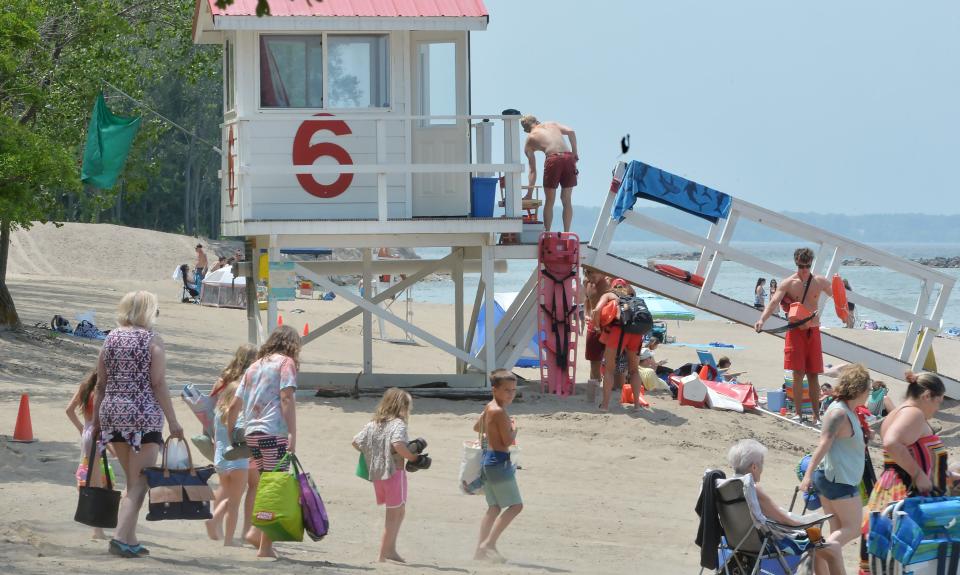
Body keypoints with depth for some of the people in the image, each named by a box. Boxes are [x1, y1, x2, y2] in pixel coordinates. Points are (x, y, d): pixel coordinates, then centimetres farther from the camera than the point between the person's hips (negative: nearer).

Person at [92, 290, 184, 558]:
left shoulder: (111, 338, 10)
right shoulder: (152, 340, -5)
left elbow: (101, 383, 11)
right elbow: (159, 384, -10)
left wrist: (96, 420, 17)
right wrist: (172, 421, -7)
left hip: (112, 412, 6)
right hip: (144, 415, -6)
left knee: (132, 480, 17)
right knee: (139, 483, -4)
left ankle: (130, 539, 16)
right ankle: (122, 536, -17)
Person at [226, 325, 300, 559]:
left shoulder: (255, 366, 21)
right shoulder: (286, 363, 2)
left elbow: (234, 405, 20)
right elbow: (287, 399, -11)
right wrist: (292, 434, -15)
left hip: (251, 434, 7)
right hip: (274, 433, -7)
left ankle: (256, 531, 1)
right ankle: (266, 546, -8)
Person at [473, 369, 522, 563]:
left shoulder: (488, 408, 11)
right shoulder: (499, 411, -18)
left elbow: (477, 427, 29)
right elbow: (508, 440, -19)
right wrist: (513, 428, -1)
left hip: (487, 460, 10)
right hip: (499, 461, -10)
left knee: (494, 507, 15)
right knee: (515, 505, -6)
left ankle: (481, 549, 13)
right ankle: (489, 543, -13)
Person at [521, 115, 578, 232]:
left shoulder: (530, 140, 18)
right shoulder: (551, 124, 25)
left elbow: (532, 170, 16)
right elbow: (570, 131, 6)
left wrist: (529, 193, 19)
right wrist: (575, 152, 12)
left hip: (553, 159, -3)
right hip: (568, 157, 3)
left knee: (549, 201, 11)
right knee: (567, 200, 13)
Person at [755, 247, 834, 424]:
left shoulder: (820, 282, 5)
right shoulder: (788, 283, -3)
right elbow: (774, 302, -15)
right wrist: (762, 319, -30)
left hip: (813, 331, 2)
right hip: (795, 331, -2)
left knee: (813, 375, 4)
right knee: (798, 373, -8)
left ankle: (816, 415, 8)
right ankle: (798, 413, 0)